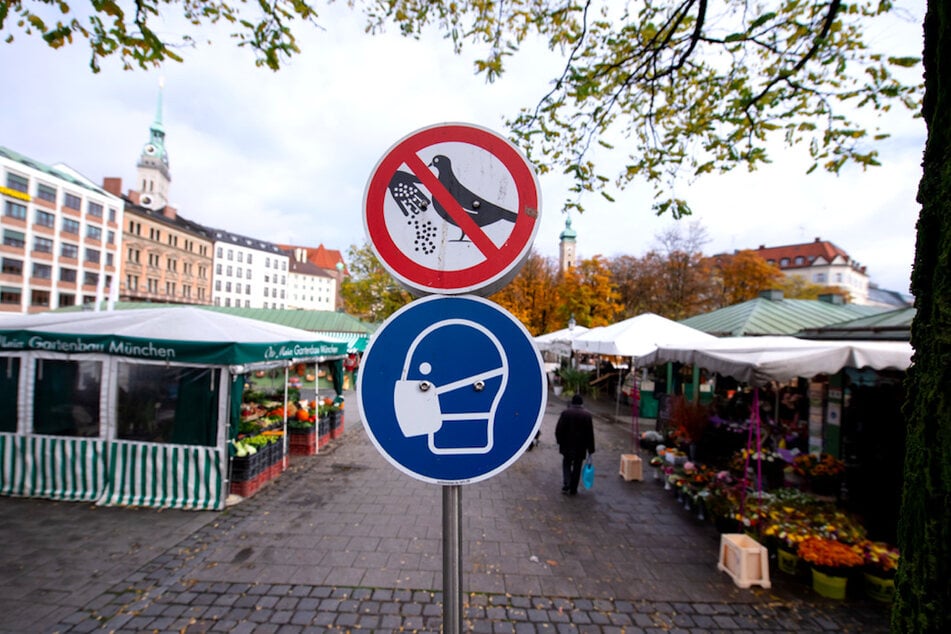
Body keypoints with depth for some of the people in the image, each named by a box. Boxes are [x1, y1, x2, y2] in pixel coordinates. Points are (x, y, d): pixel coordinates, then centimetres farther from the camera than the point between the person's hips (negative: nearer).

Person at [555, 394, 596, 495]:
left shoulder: (565, 413, -8)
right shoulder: (587, 415, -8)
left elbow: (558, 429, -6)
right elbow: (590, 433, -7)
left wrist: (560, 441, 10)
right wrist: (590, 449, -1)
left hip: (567, 445, 0)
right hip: (580, 447, 0)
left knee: (566, 464, 18)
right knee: (577, 467, 11)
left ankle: (566, 485, 2)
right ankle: (573, 489, 17)